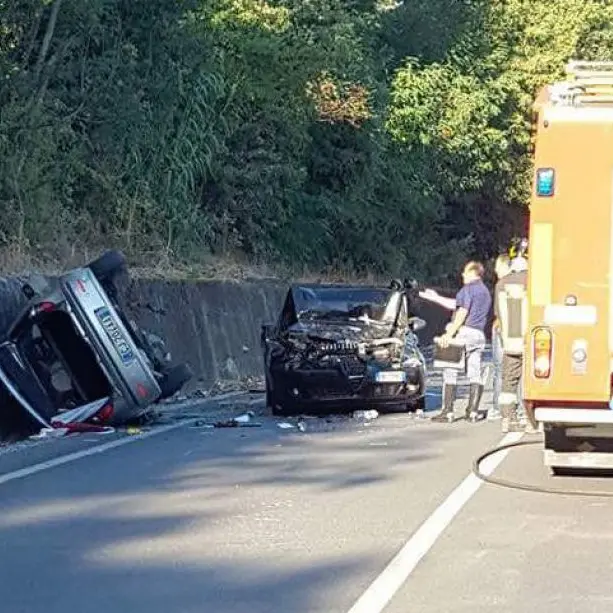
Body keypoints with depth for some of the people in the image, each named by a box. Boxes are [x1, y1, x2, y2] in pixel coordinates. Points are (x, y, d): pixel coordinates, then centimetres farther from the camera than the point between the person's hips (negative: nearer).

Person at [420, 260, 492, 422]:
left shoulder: (468, 289, -5)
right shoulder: (485, 292, 24)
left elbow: (462, 313, -15)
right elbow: (456, 305, 29)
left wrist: (449, 333, -17)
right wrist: (436, 298, 34)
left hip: (464, 332, -9)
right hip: (479, 335, 9)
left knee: (450, 372, -6)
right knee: (475, 374, 7)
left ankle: (447, 411, -9)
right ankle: (473, 411, 3)